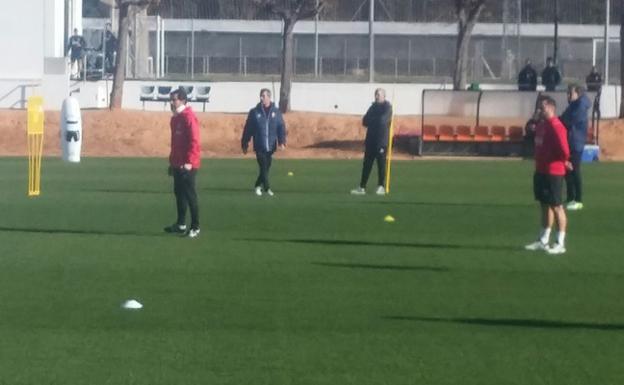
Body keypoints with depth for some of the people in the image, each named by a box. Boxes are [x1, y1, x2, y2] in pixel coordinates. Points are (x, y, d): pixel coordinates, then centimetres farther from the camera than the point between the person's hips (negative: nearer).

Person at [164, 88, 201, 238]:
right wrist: (172, 162, 21)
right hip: (177, 165, 9)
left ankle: (195, 227, 1)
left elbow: (194, 141, -20)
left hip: (187, 165, -9)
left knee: (190, 195, -5)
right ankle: (181, 224, 22)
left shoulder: (189, 117, -14)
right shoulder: (175, 118, 14)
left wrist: (189, 162, -24)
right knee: (179, 193, 14)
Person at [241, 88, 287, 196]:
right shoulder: (254, 112, 1)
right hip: (259, 146, -2)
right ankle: (267, 188, -7)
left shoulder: (276, 112, 5)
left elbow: (281, 128, 2)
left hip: (271, 146, 2)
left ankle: (258, 186, 26)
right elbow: (248, 129, 4)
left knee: (266, 167, 9)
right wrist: (244, 144, 4)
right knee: (263, 167, -11)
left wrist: (282, 141, -11)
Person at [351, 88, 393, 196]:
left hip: (381, 141, -7)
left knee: (381, 165, -2)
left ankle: (381, 187, 4)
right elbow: (365, 122, 11)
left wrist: (371, 120, -3)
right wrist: (375, 121, -7)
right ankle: (362, 187, 7)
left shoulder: (387, 107, -4)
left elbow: (382, 120, -19)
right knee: (366, 164, 5)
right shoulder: (373, 106, 17)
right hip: (371, 140, 7)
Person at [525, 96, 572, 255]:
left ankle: (560, 243, 2)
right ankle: (543, 241, 24)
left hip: (553, 172, -10)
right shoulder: (541, 125, 11)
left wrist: (564, 161, -9)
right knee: (544, 205, 16)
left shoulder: (556, 126, -19)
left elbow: (564, 149, -26)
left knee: (556, 206, -4)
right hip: (541, 170, 10)